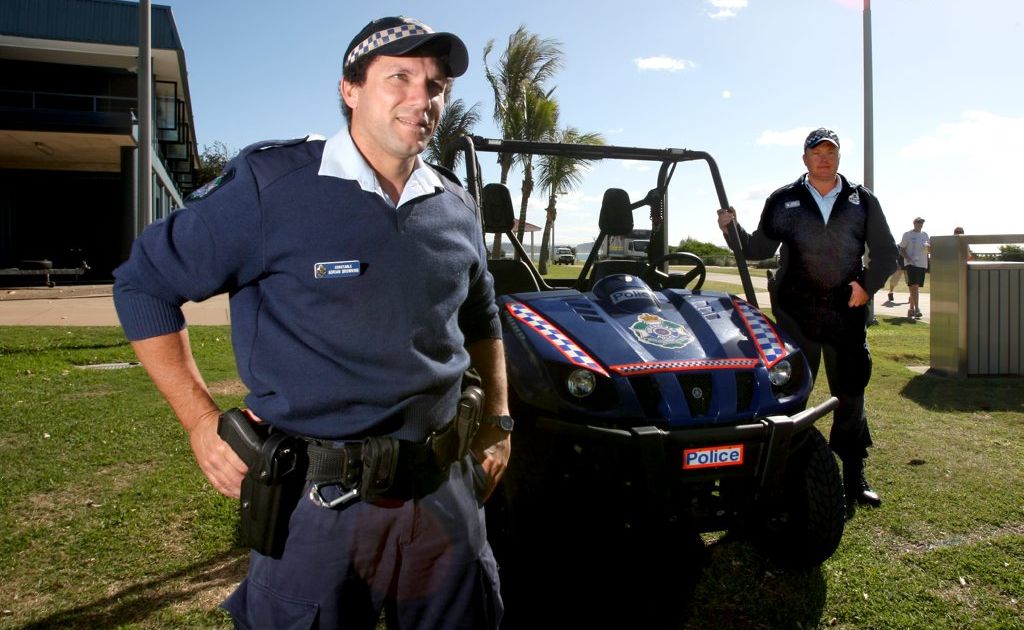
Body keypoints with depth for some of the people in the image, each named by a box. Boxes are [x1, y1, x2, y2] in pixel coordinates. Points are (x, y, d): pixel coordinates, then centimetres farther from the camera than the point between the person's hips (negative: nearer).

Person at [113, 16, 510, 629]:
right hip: (318, 500, -4)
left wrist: (498, 420, 14)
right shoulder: (271, 184, -11)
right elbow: (144, 284, -3)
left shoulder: (456, 207, 5)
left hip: (443, 491, 5)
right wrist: (202, 422, -8)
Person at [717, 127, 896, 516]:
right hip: (795, 312, -1)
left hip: (846, 310, 2)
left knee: (850, 395, 6)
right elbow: (758, 249, 9)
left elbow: (885, 253, 12)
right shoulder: (783, 202, 6)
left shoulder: (862, 201, 9)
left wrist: (868, 284, -5)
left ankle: (854, 478, 19)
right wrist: (731, 228, -8)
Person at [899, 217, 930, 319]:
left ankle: (911, 309, 17)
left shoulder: (925, 235, 17)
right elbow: (901, 249, 0)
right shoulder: (907, 234, 1)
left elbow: (928, 249, 21)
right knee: (914, 286, -16)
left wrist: (927, 248, -4)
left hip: (922, 264, 6)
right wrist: (908, 259, -15)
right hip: (911, 264, -6)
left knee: (916, 287, 10)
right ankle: (917, 309, -19)